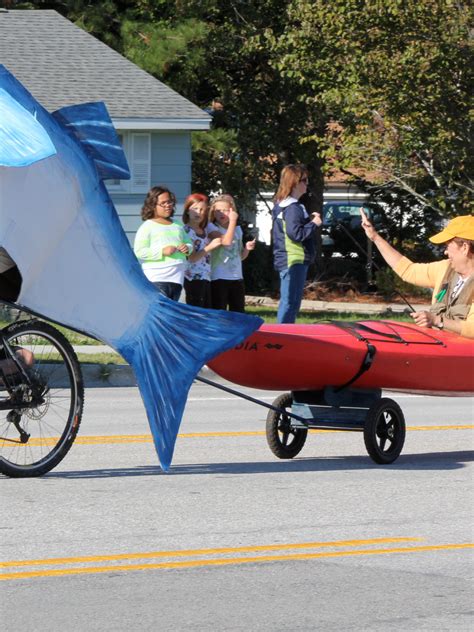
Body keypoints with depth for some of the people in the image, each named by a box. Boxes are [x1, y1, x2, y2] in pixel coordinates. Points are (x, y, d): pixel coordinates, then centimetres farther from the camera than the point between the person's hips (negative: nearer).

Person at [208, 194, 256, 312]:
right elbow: (226, 241, -21)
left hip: (237, 278, 6)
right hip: (219, 278, -6)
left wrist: (247, 248, 1)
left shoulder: (237, 229, 14)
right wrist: (232, 221, -14)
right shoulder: (211, 228, -4)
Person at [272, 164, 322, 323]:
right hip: (294, 260, -10)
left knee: (289, 302, 15)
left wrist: (309, 220, 9)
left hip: (287, 260, 10)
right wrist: (314, 224, -13)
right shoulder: (293, 208, -16)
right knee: (290, 302, -9)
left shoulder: (281, 204, 15)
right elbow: (295, 233, -25)